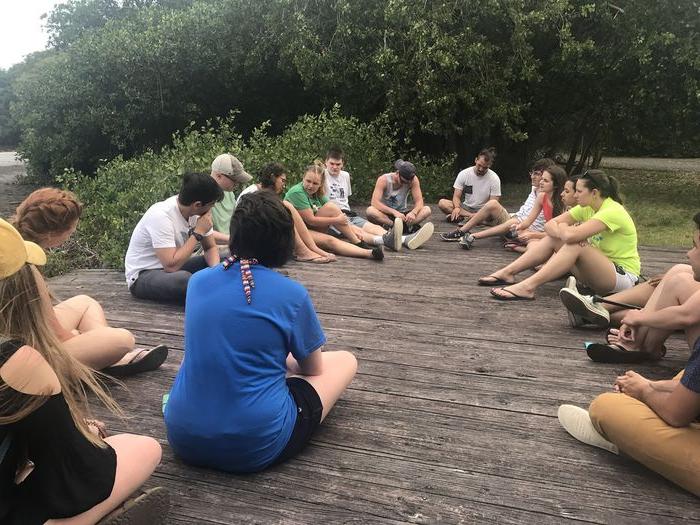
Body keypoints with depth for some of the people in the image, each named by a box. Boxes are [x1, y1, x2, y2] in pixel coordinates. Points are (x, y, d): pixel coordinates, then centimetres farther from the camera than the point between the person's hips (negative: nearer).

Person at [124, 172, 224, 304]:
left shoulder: (197, 212, -6)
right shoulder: (161, 216, -29)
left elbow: (210, 247, 3)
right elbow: (171, 265, -34)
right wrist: (198, 233, -26)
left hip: (172, 268, 8)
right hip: (143, 276, -7)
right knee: (184, 279, -38)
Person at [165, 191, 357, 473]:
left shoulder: (197, 281, 1)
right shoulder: (292, 294, -12)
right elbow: (312, 369, 5)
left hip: (182, 438, 4)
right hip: (254, 447, -4)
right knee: (346, 360, 12)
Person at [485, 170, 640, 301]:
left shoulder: (613, 211, -23)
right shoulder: (586, 208, 3)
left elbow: (571, 236, -35)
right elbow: (550, 224, -2)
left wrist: (563, 228, -12)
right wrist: (563, 232, -24)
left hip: (624, 275, -8)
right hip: (598, 268, 8)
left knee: (576, 245, -32)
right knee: (552, 238, -5)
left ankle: (528, 287, -37)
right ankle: (508, 272, -11)